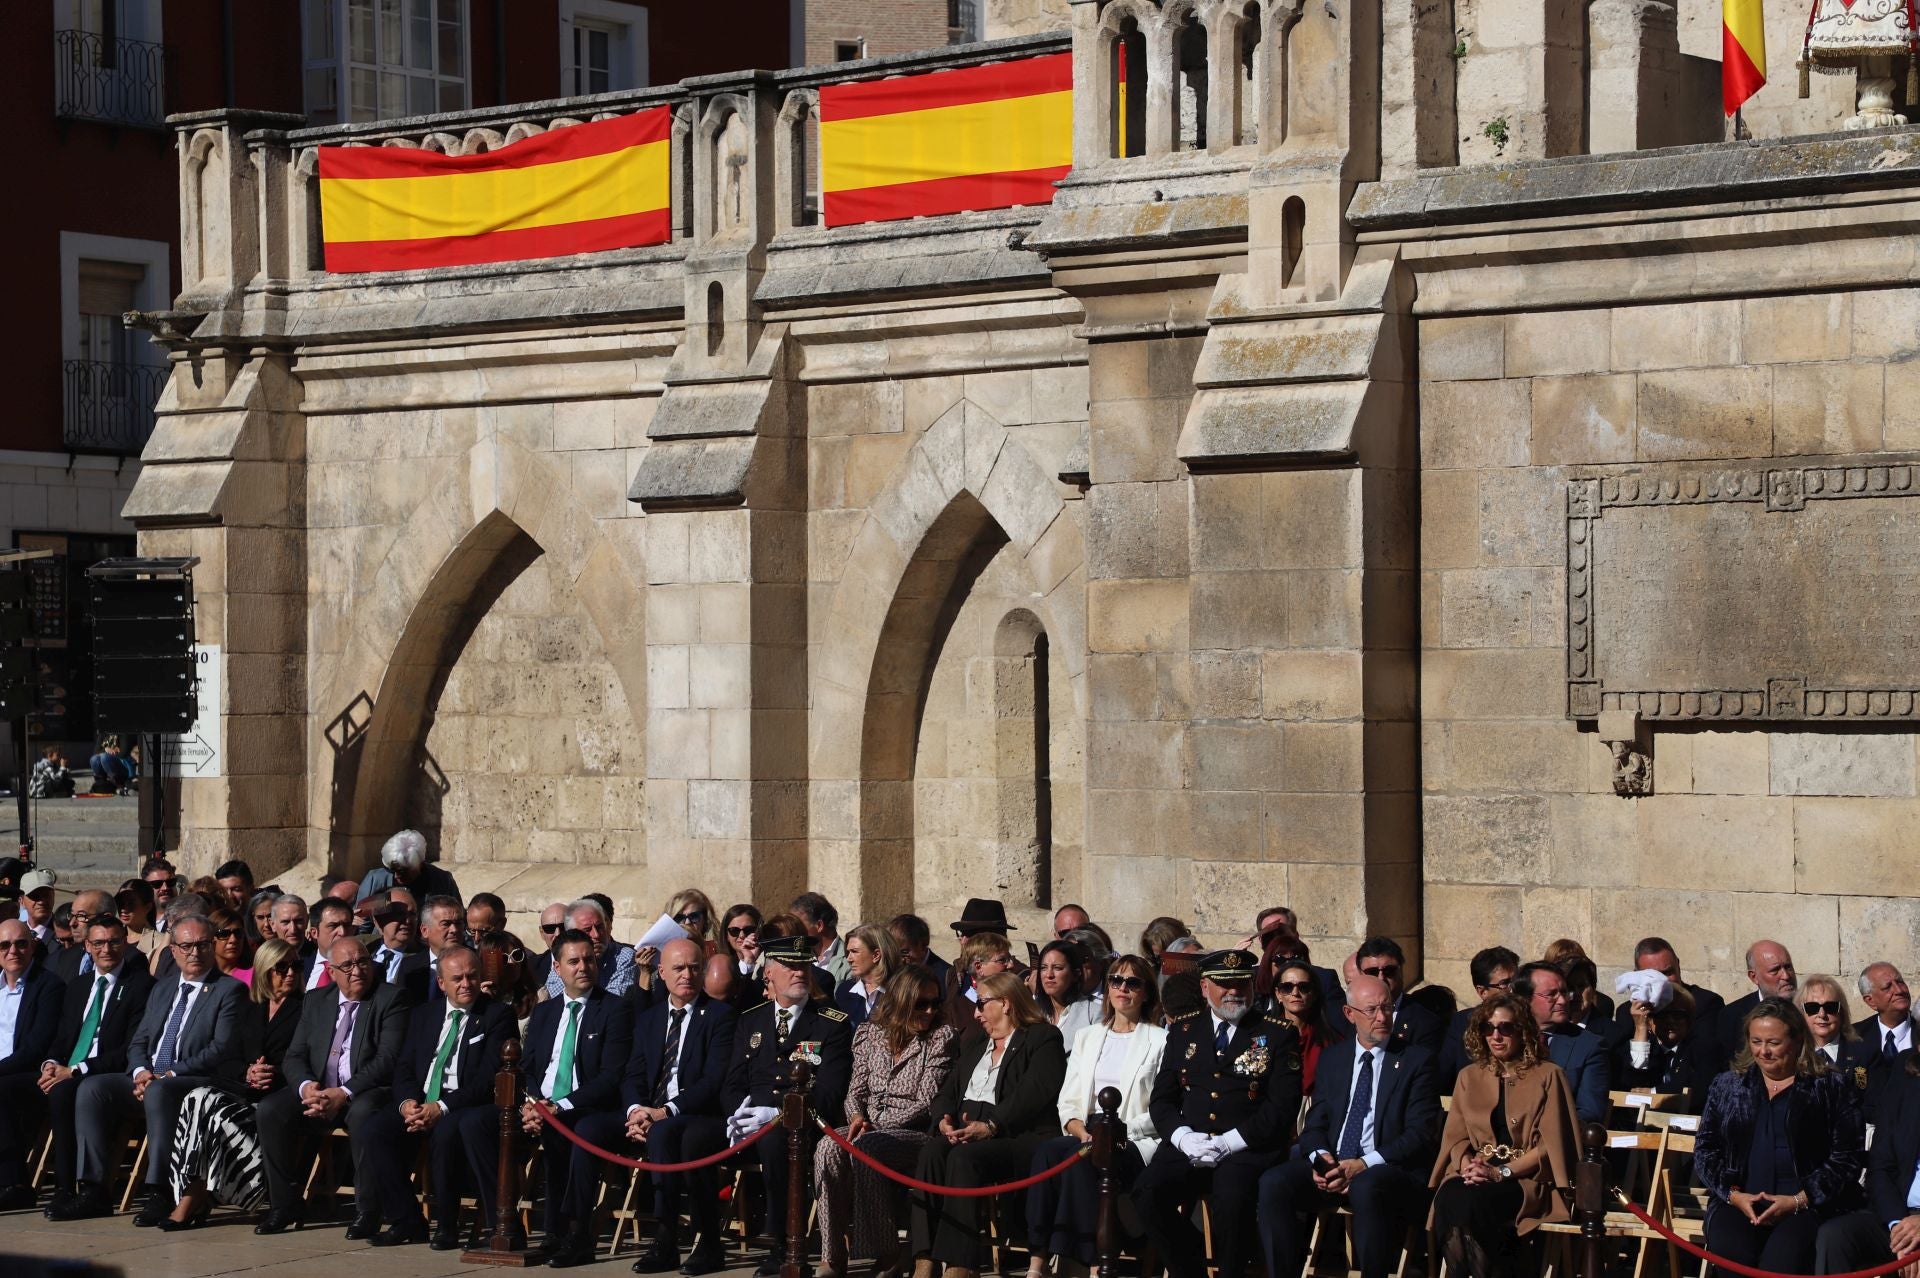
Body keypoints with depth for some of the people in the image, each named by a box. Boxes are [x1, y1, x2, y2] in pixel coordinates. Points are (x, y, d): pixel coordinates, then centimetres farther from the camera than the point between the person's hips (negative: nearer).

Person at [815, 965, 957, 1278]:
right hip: (871, 1129, 4)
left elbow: (926, 1102, -7)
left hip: (917, 1132, -4)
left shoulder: (942, 1037, -1)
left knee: (866, 1149, -34)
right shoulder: (869, 1033, 13)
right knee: (828, 1149, -27)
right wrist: (857, 1117, -6)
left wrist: (876, 1125, -13)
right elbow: (856, 1089, 17)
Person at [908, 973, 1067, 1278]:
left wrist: (991, 1126, -22)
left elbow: (1033, 1093, -10)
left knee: (964, 1157, -35)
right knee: (931, 1152, -27)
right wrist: (944, 1119, -4)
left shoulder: (1043, 1039, 6)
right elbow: (946, 1093, 20)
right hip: (963, 1134, 6)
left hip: (1019, 1137, -6)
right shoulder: (972, 1047, 30)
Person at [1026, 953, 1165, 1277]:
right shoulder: (1086, 1037, 24)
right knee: (1048, 1149, -31)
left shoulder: (1160, 1041, 8)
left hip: (1137, 1144, -4)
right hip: (1085, 1138, 4)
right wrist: (1083, 1132, -5)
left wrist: (1121, 1132, -15)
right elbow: (1068, 1102, 16)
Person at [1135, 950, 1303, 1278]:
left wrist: (1230, 1142, -14)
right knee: (1147, 1192, -25)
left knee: (1232, 1198, -36)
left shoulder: (1277, 1034, 6)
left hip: (1247, 1149, -3)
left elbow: (1283, 1106, -3)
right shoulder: (1182, 1030, 17)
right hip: (1188, 1145, 3)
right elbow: (1162, 1099, 13)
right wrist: (1183, 1137, -8)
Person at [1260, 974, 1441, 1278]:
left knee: (1366, 1188, -39)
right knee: (1273, 1182, -24)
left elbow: (1421, 1134, -4)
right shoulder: (1332, 1060, 19)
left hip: (1391, 1170, -4)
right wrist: (1319, 1158, -10)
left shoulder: (1417, 1060, 5)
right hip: (1331, 1166, 4)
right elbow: (1315, 1124, 15)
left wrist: (1364, 1165, -16)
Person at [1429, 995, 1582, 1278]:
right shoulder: (1469, 1077, 19)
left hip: (1526, 1179, -4)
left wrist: (1501, 1172, -15)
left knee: (1472, 1201, -36)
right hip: (1476, 1177, 4)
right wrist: (1468, 1165, -11)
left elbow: (1551, 1144, -3)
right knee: (1447, 1199, -33)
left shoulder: (1547, 1076, 5)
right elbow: (1456, 1137, 13)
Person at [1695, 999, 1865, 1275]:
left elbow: (1847, 1157, 3)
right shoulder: (1727, 1085, 20)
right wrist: (1733, 1195, -3)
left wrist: (1799, 1200, -9)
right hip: (1737, 1202, 2)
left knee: (1780, 1261, -35)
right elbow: (1704, 1149, 15)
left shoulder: (1831, 1088, 10)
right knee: (1730, 1253, -33)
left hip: (1808, 1205, -2)